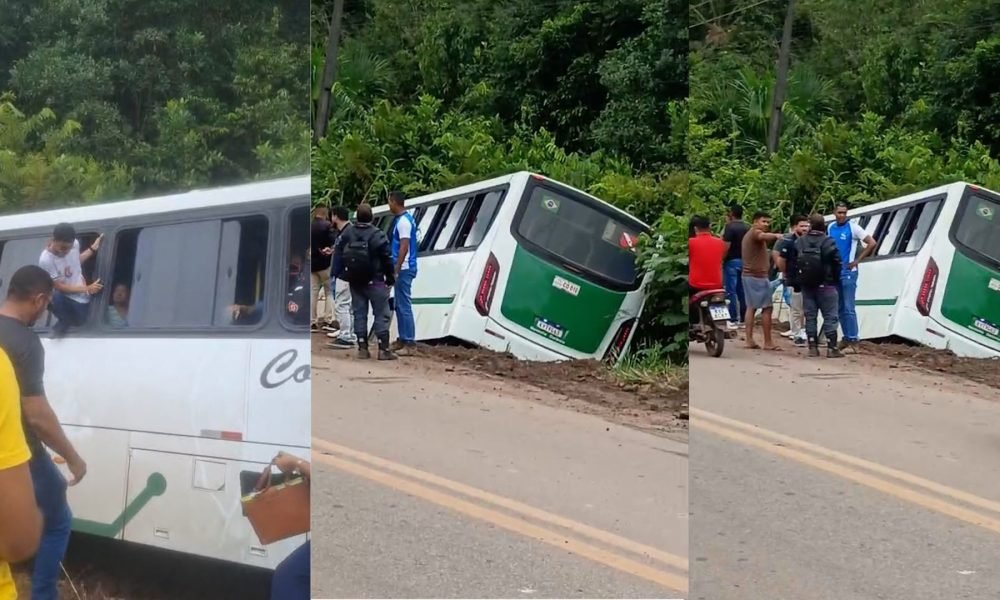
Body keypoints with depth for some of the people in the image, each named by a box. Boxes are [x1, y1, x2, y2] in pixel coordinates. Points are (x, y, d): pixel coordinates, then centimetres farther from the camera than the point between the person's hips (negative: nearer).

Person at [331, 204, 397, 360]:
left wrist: (336, 274, 14)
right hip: (375, 282, -5)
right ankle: (383, 349, -5)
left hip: (355, 282, 5)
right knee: (381, 314, -1)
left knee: (359, 314, 10)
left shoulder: (346, 234, 1)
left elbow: (338, 255, 5)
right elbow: (387, 259, -11)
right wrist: (390, 277, 0)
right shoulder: (377, 235, -14)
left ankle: (362, 348, 9)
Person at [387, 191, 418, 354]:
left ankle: (409, 342, -9)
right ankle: (403, 340, 18)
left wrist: (396, 269, -21)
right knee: (400, 305, 14)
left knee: (404, 306, -9)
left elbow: (404, 247, -21)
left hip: (403, 269, -10)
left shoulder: (403, 221, -15)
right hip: (403, 269, 10)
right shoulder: (404, 219, 16)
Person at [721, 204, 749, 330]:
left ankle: (733, 320, -4)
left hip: (732, 261, -6)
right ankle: (743, 319, 14)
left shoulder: (730, 227, -13)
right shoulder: (748, 228, 7)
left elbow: (726, 246, -16)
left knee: (731, 291, -3)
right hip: (745, 261, 6)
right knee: (742, 291, 11)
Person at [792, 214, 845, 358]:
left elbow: (792, 264, 6)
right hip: (825, 285, -4)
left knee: (810, 316, 9)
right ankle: (831, 348, -5)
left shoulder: (799, 242, 4)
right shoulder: (828, 242, -10)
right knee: (830, 316, -1)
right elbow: (836, 263, -9)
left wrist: (796, 282, 13)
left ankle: (813, 347, 7)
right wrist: (835, 280, 6)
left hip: (806, 285, 4)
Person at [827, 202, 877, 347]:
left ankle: (853, 336, -7)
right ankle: (847, 335, 16)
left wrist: (857, 260, -11)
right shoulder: (830, 228, 10)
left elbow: (872, 243, -12)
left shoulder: (853, 227, -8)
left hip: (848, 271, -6)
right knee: (839, 307, 9)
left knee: (848, 307, -10)